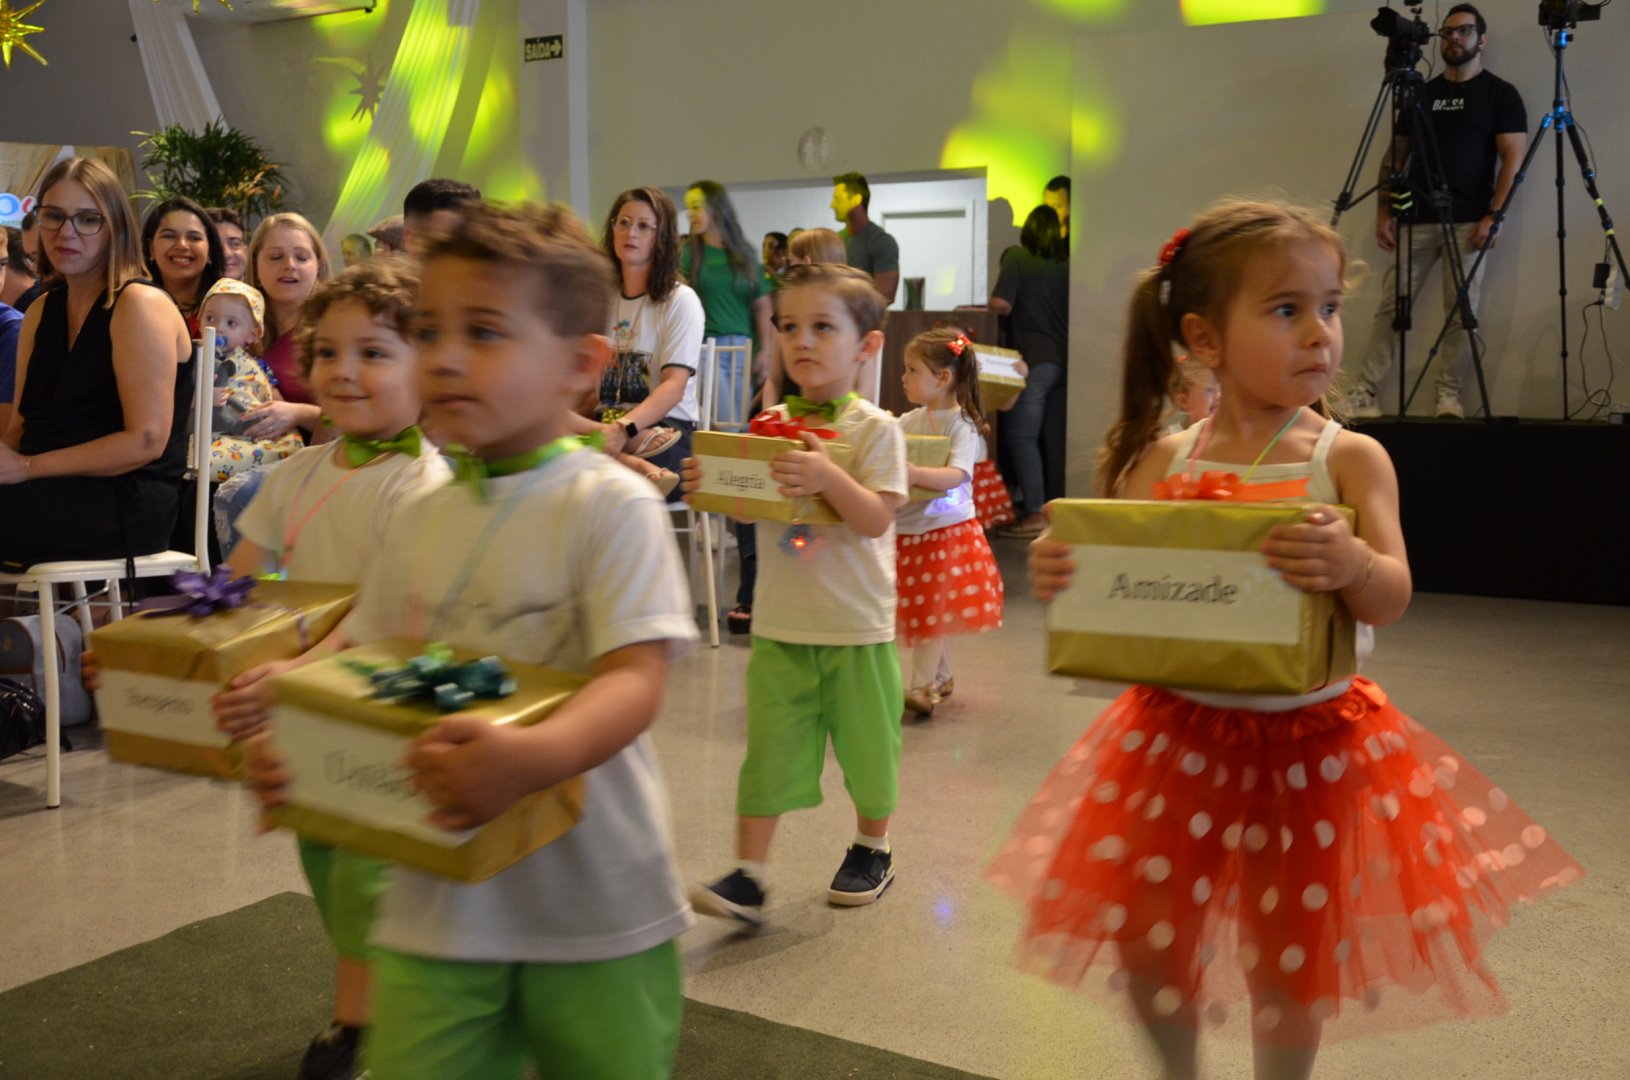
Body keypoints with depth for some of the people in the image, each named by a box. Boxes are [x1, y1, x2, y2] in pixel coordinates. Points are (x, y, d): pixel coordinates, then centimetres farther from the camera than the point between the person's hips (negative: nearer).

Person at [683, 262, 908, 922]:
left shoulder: (875, 429, -7)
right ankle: (749, 875, 6)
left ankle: (872, 850, 34)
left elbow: (877, 519, -16)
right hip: (780, 622, 3)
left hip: (858, 626, -2)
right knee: (768, 749, 2)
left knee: (866, 741, 12)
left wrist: (828, 477, -30)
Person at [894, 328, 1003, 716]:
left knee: (933, 610, -3)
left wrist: (916, 474, -42)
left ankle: (921, 685, 2)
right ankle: (942, 677, 30)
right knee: (931, 612, 16)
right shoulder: (909, 421, 6)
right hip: (907, 531, 6)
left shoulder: (961, 425, -13)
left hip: (947, 529, -6)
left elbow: (957, 475, -27)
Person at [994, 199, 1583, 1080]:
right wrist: (1059, 574, -24)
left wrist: (1351, 563, -39)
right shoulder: (1163, 461, -3)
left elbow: (1391, 599, -17)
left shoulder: (1350, 459, -8)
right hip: (1179, 735, 2)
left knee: (1290, 960, 12)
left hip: (1312, 741, -1)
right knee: (1146, 945, 10)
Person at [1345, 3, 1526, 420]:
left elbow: (1514, 159, -3)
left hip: (1469, 222, -3)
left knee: (1462, 310, -2)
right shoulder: (1421, 93, 15)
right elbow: (1395, 156, 15)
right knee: (1390, 305, -2)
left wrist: (1494, 216, -15)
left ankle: (1449, 393, 7)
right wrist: (1383, 212, 4)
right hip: (1416, 219, 3)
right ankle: (1363, 392, -1)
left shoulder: (1500, 94, 4)